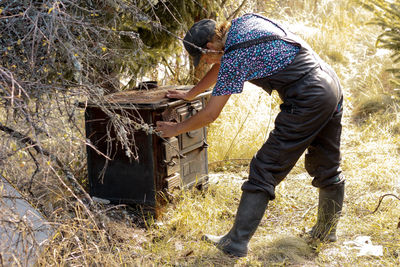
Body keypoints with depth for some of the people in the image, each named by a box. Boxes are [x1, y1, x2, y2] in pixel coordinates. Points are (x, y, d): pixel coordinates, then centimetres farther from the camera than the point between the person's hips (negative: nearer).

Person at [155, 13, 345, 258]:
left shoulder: (234, 58, -12)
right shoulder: (244, 21, 12)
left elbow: (210, 115, -5)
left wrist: (176, 129, 10)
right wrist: (189, 94, 35)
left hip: (307, 102, -9)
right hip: (331, 82, 10)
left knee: (265, 170, -4)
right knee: (327, 167, 21)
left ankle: (237, 242, 0)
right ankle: (327, 230, 35)